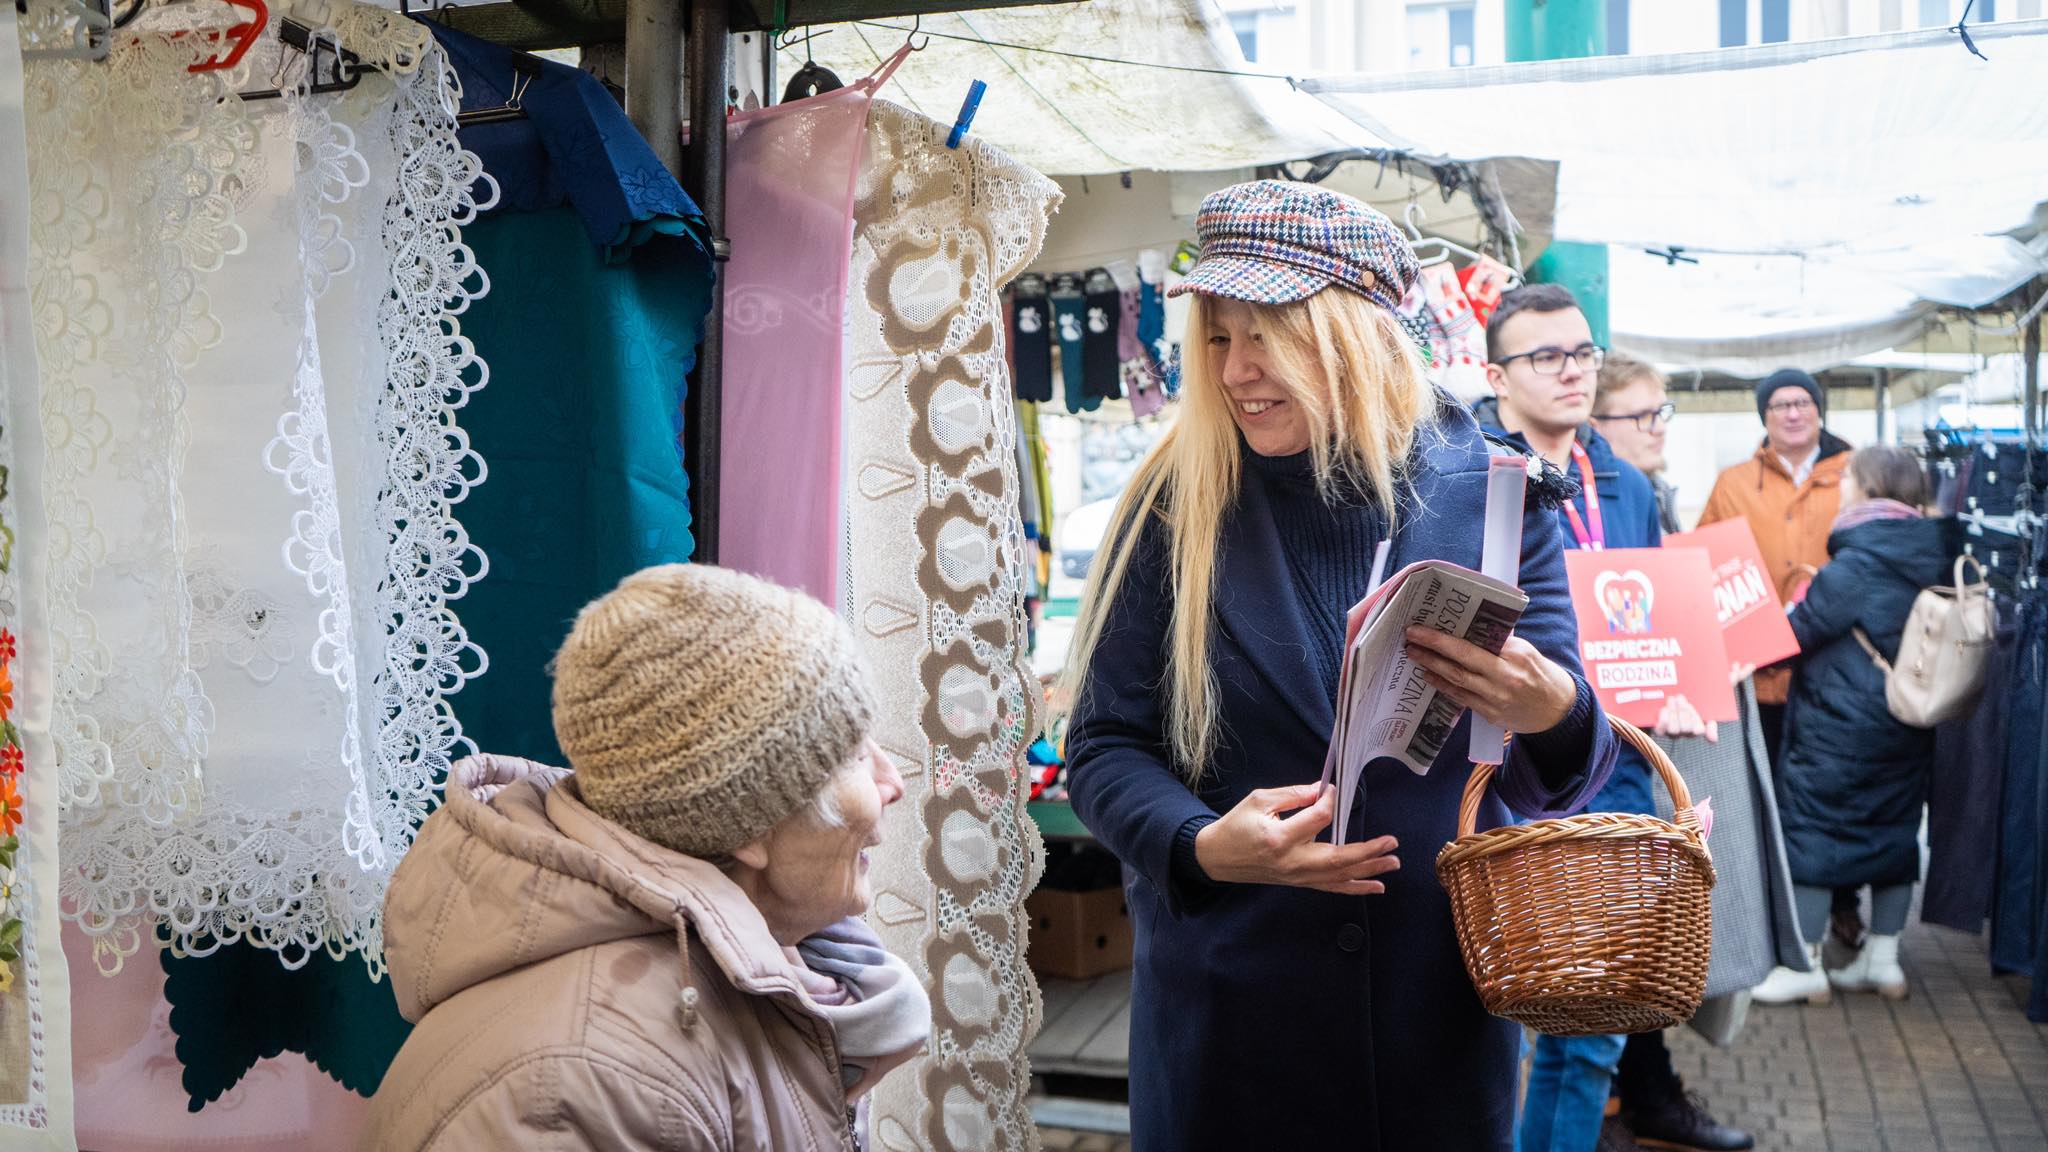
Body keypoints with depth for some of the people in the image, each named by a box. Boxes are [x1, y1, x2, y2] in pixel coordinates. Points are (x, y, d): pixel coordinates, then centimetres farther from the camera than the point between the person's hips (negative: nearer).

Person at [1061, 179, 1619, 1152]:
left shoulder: (1490, 495, -4)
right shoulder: (1177, 508, -5)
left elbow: (1555, 780, 0)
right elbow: (1106, 746, -3)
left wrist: (1552, 716, -23)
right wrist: (1202, 845, -22)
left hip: (1441, 998, 1)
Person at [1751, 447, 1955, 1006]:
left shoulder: (1857, 565, -18)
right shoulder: (1933, 555, 5)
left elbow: (1801, 630, -14)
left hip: (1840, 725, -8)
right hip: (1908, 728, 8)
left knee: (1809, 828, 1)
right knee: (1893, 828, 14)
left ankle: (1804, 966, 5)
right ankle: (1883, 959, 21)